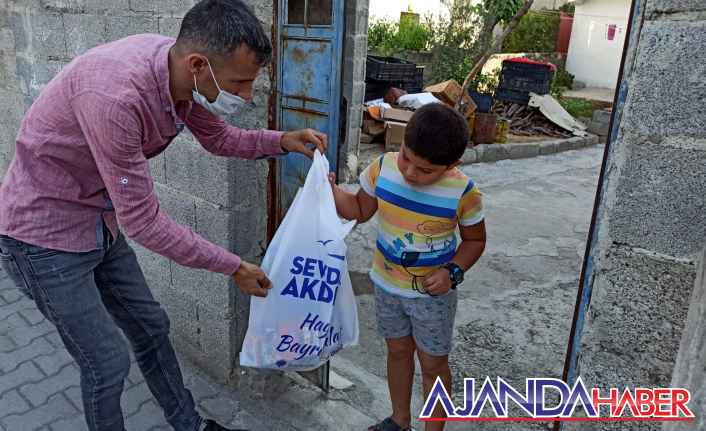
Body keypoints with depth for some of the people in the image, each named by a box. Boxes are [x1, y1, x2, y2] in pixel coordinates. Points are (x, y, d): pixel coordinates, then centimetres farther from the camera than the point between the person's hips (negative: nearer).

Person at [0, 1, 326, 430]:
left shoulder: (181, 73, -12)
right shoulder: (114, 96, -37)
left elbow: (219, 138, 8)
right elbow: (142, 219, -30)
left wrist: (282, 141, -9)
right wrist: (233, 267, -21)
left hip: (101, 223, 8)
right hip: (45, 233, -7)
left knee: (151, 327, 16)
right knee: (108, 362, 1)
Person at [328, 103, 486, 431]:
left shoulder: (463, 193, -22)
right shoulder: (382, 168, -16)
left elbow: (474, 240, -5)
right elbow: (359, 211, 0)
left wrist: (453, 271, -21)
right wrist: (331, 189, -16)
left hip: (433, 293, -3)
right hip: (387, 284, 3)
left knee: (433, 365, 13)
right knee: (398, 351, 22)